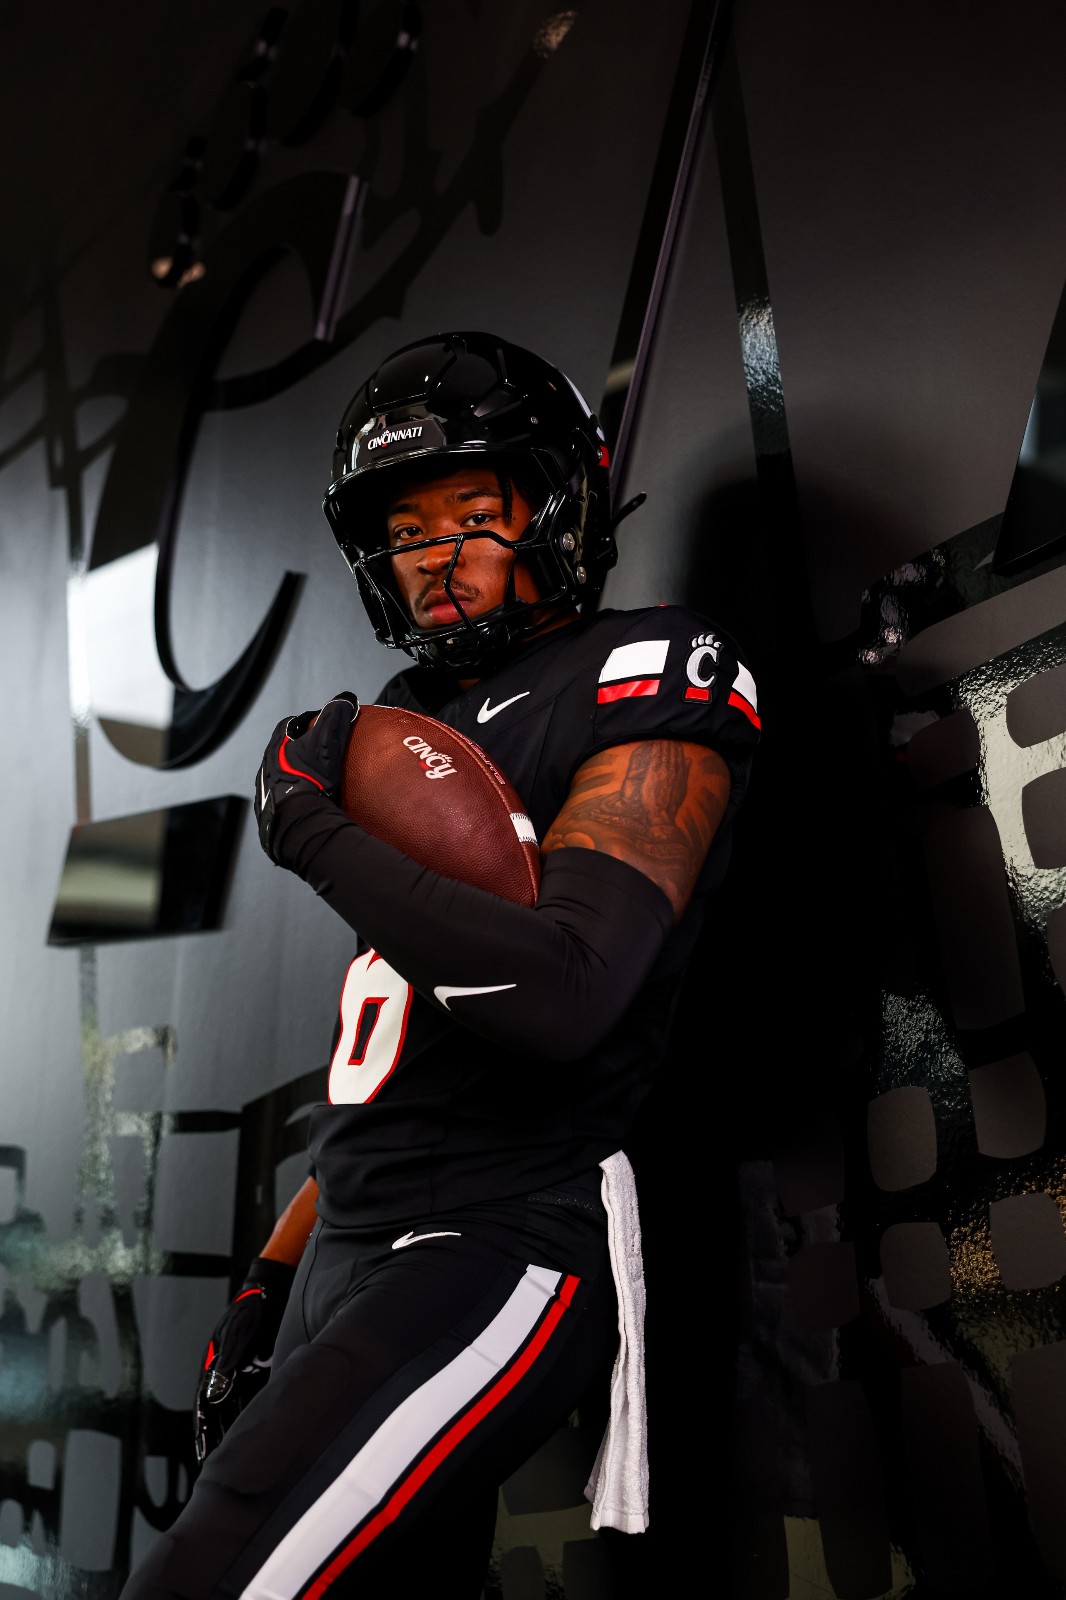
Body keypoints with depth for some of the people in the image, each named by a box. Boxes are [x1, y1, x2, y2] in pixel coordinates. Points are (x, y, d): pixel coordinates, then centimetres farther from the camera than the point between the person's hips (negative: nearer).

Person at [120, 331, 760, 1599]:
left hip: (501, 1257, -8)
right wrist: (268, 1285, 18)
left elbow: (559, 996, -25)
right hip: (351, 1260, 9)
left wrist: (312, 830, -16)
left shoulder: (643, 689, -8)